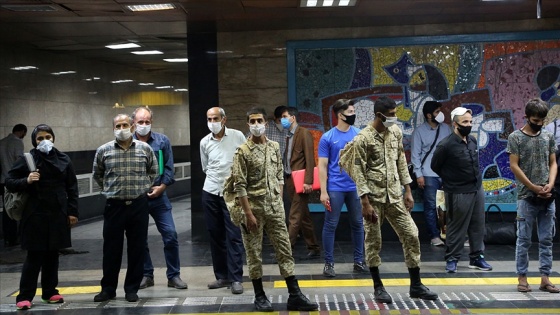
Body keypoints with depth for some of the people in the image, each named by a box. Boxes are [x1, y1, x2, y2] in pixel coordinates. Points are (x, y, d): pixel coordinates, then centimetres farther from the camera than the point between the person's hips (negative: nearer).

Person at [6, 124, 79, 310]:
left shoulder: (63, 159, 5)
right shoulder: (27, 159, -3)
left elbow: (72, 188, 8)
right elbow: (9, 182, -1)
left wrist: (73, 211, 4)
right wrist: (26, 181, -19)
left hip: (58, 215, 3)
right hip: (35, 215, -3)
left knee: (52, 255, 11)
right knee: (34, 256, -2)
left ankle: (49, 292, 23)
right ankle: (24, 296, 6)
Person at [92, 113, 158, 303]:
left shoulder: (145, 149, 2)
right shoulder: (103, 151, 0)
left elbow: (153, 171, 17)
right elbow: (97, 175, 16)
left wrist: (144, 188, 10)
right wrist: (109, 190, 11)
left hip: (139, 205, 1)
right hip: (114, 206, 0)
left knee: (137, 249, 5)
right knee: (111, 249, 6)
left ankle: (132, 289, 17)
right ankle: (108, 289, 19)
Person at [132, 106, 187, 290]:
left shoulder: (162, 141, 2)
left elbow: (169, 167, 3)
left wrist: (162, 187, -7)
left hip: (158, 196, 0)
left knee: (170, 235, -3)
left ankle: (174, 275, 10)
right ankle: (146, 275, 23)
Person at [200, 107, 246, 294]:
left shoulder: (237, 136, -2)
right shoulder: (204, 142, 7)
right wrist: (215, 179, 13)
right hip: (210, 193, 4)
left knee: (234, 236, -5)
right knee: (215, 235, 8)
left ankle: (236, 278, -2)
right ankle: (222, 276, 17)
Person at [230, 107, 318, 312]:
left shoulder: (274, 147, 7)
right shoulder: (243, 151, -8)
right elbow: (240, 186, -11)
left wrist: (279, 202, 7)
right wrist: (248, 214, -15)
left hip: (275, 208, 5)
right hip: (254, 207, -4)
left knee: (285, 250, 5)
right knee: (254, 253, 5)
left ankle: (295, 296, 9)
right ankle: (260, 296, 16)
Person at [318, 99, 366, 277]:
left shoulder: (359, 134, 4)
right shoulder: (327, 138, -4)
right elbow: (322, 166, -4)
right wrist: (323, 192, -10)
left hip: (356, 187, 3)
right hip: (335, 188, -3)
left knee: (357, 224, 10)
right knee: (330, 225, 2)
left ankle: (359, 261, 22)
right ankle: (329, 263, 12)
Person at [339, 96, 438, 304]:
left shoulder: (396, 132, 5)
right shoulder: (363, 138, -13)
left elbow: (401, 162, 12)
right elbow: (359, 172, -14)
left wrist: (408, 190, 9)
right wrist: (365, 202, -17)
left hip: (395, 196, 5)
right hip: (374, 197, -5)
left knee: (411, 235, 4)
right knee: (373, 241, 4)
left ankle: (416, 285, 15)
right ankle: (378, 287, 18)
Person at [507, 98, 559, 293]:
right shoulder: (515, 137, -2)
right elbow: (514, 166, -6)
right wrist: (534, 188, -9)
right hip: (526, 197, -4)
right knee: (524, 240, 1)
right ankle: (522, 278, 8)